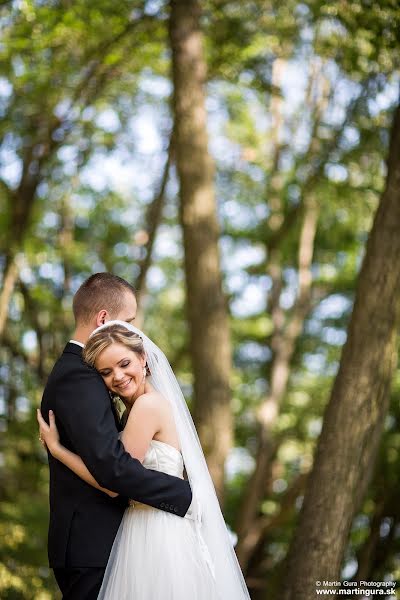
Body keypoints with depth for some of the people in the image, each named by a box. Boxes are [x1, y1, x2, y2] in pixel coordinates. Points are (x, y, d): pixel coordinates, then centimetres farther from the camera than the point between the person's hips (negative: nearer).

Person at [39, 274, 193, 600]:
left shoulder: (72, 370, 16)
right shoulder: (80, 378, -18)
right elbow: (112, 466, -26)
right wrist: (185, 494, -19)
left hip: (87, 546, 10)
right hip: (92, 548, -10)